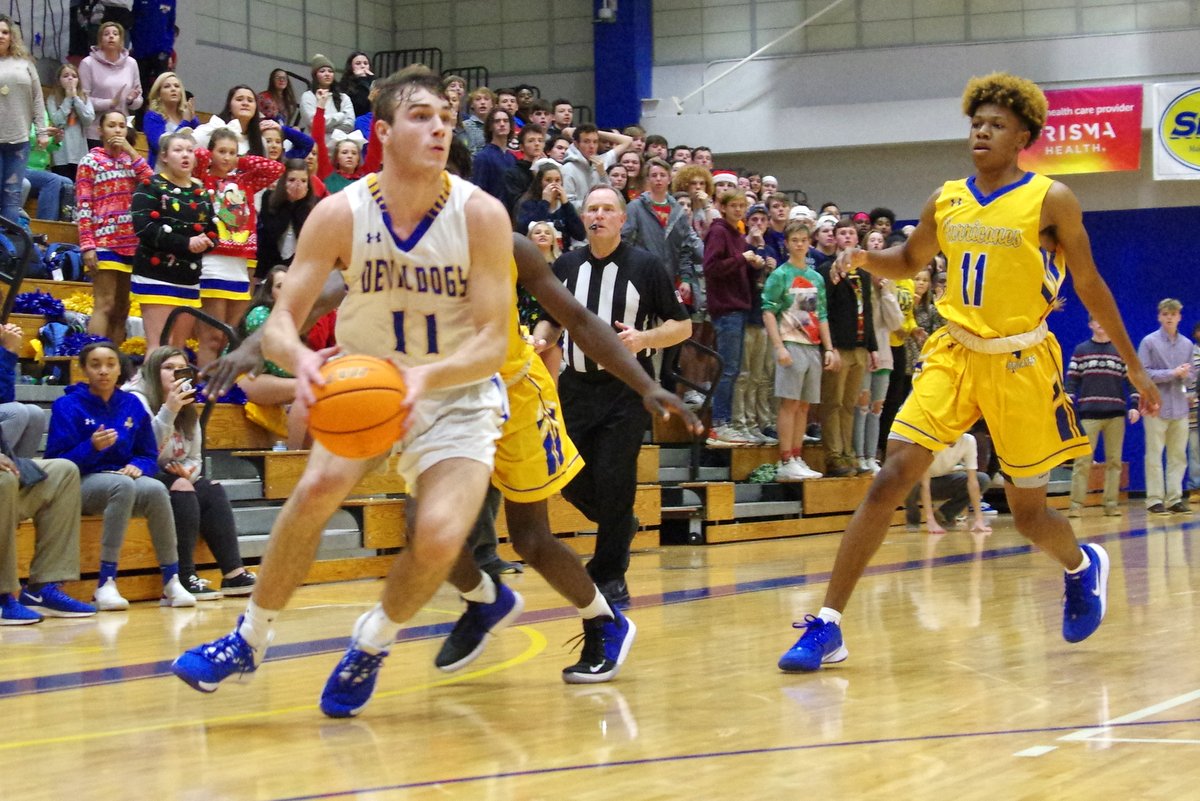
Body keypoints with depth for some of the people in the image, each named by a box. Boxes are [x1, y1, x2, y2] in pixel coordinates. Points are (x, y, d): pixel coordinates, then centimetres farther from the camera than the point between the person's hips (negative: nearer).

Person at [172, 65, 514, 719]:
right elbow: (280, 320, -15)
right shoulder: (341, 214, -15)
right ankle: (250, 637, -5)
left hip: (458, 396, -1)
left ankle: (372, 643, 10)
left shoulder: (481, 215, -19)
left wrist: (426, 376, -41)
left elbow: (492, 344, -21)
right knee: (320, 485, -27)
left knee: (439, 538, -22)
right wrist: (298, 358, -40)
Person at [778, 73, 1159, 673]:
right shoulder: (946, 201, 5)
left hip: (1021, 363, -3)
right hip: (953, 354, 3)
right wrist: (866, 258, -2)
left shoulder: (1050, 200, -6)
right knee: (890, 479, -12)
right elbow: (908, 263, 21)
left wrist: (1134, 368, 2)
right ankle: (827, 627, -12)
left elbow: (1090, 286, 0)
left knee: (1028, 513, 6)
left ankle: (1082, 566, 44)